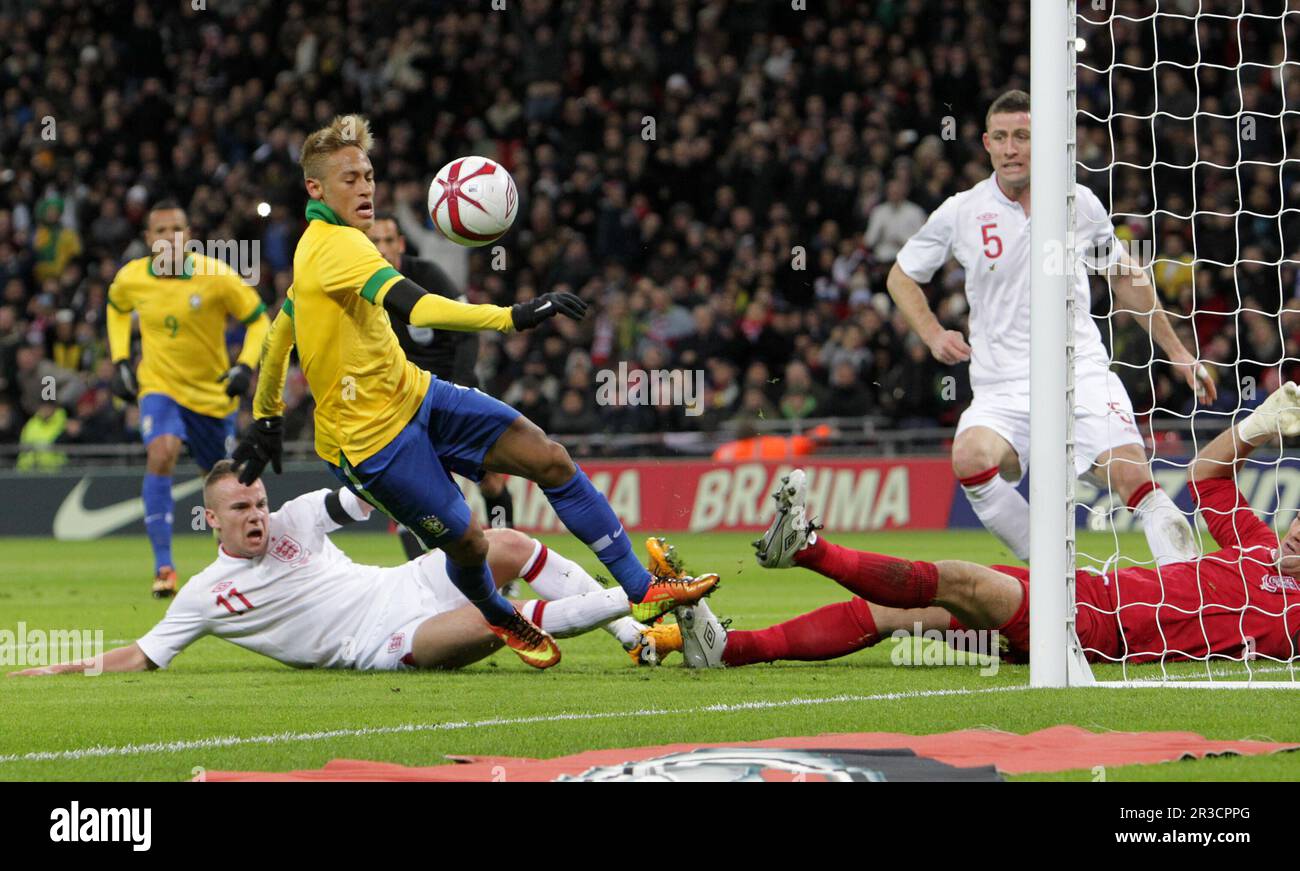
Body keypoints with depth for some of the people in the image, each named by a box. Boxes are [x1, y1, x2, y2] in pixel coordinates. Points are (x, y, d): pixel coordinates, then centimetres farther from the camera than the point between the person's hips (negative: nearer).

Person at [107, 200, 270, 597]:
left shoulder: (217, 277, -17)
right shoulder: (130, 278, -8)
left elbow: (258, 321, -5)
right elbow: (117, 308, 17)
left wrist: (245, 366, -20)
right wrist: (120, 362, 8)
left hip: (213, 393, 0)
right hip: (158, 386, 0)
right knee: (162, 453, -29)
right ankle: (163, 566, -29)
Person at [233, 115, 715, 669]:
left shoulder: (314, 249, 10)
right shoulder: (338, 245, -24)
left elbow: (279, 335, 22)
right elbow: (414, 307, -40)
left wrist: (265, 417, 32)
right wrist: (511, 316, -48)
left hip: (413, 394, 10)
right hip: (371, 438, -10)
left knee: (549, 457, -3)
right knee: (466, 541, -4)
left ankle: (641, 589, 0)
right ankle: (502, 620, 31)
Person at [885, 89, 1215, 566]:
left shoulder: (1080, 202, 4)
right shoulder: (960, 213, 1)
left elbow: (1124, 276, 20)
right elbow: (901, 276, 16)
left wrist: (1176, 351, 22)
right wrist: (933, 334, -1)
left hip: (1083, 372, 0)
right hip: (1002, 387, 0)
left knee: (1131, 476, -23)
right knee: (971, 459, -29)